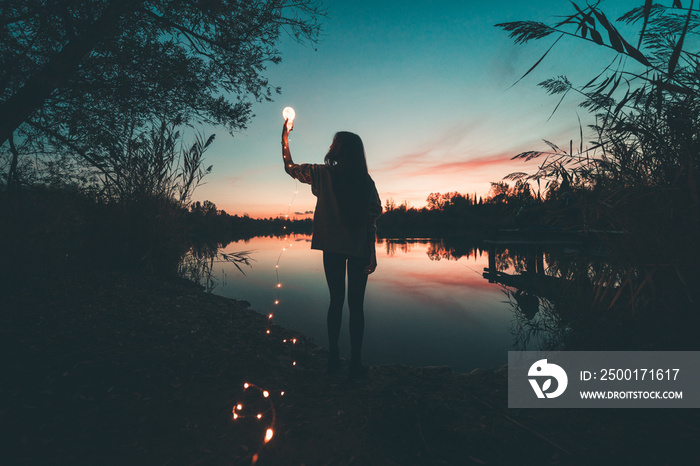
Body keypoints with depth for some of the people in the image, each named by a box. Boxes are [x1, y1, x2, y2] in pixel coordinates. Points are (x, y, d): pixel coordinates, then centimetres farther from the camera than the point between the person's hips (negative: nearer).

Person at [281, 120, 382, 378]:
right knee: (356, 303, 8)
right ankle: (355, 362, 16)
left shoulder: (323, 173, -3)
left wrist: (285, 139, 24)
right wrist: (372, 253, 1)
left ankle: (333, 358, 23)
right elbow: (373, 218, -4)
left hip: (333, 247, 1)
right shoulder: (365, 180, -1)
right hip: (360, 249, 0)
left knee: (336, 300, 14)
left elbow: (290, 167, 11)